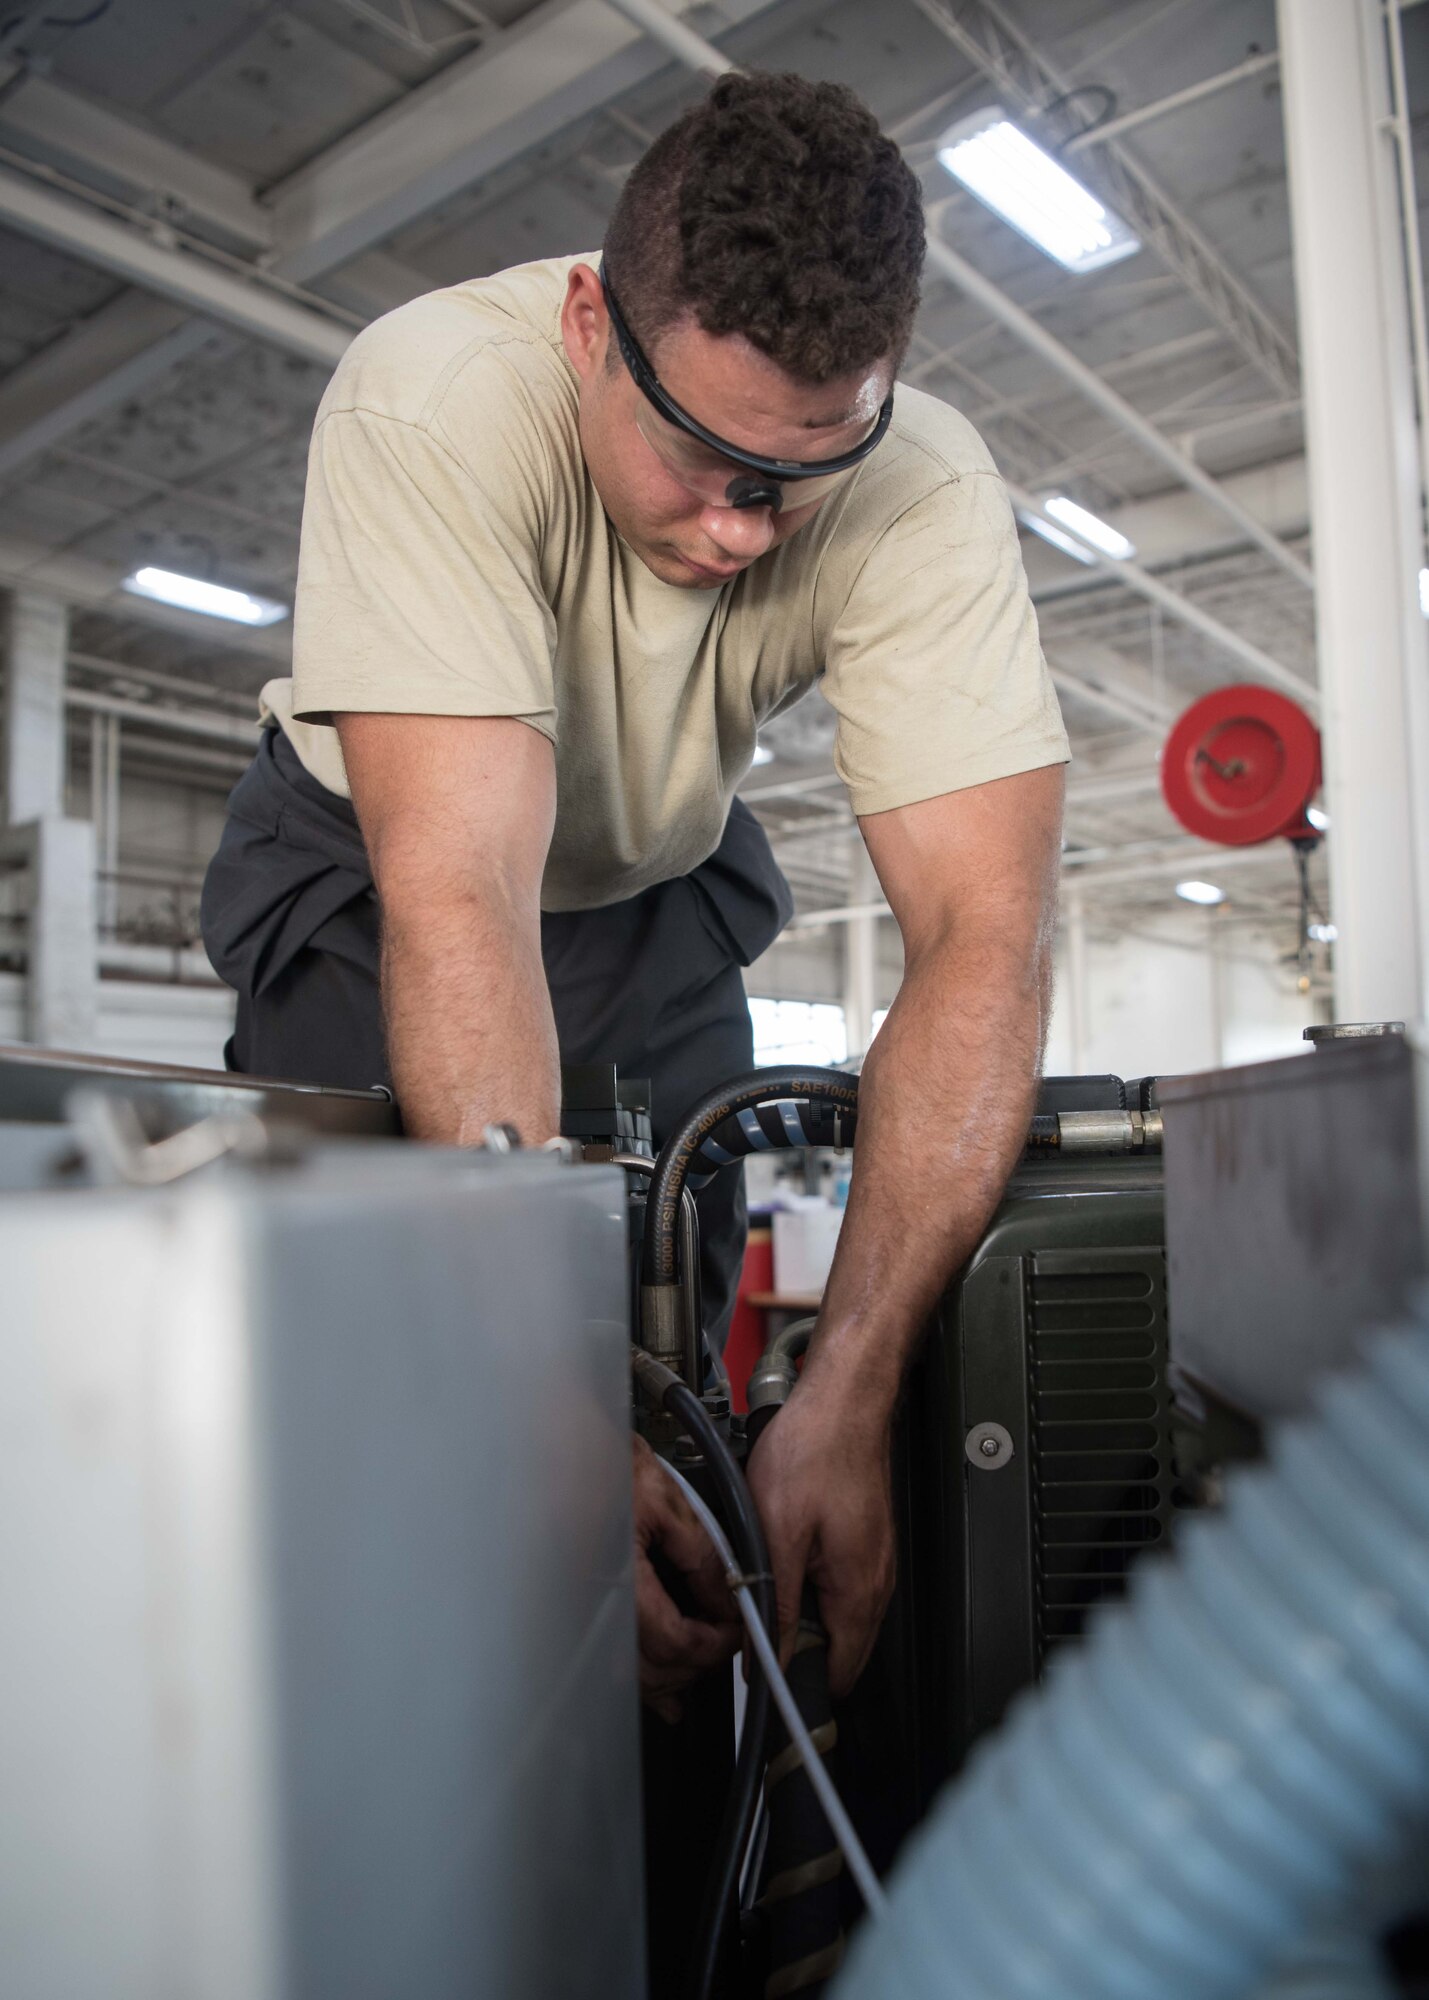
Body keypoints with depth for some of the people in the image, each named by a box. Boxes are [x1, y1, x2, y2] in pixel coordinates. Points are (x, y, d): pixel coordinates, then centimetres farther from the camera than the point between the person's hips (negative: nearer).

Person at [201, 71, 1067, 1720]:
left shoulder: (926, 493, -27)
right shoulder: (434, 404, -34)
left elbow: (984, 930, -34)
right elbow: (459, 897, -42)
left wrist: (844, 1402, -43)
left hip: (658, 889, 2)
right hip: (374, 873, -1)